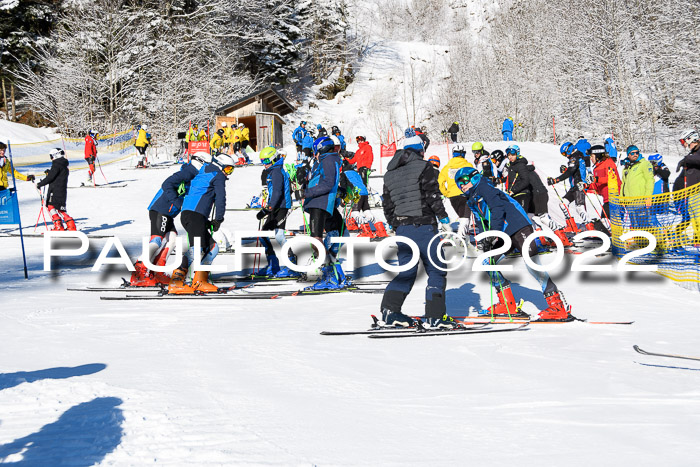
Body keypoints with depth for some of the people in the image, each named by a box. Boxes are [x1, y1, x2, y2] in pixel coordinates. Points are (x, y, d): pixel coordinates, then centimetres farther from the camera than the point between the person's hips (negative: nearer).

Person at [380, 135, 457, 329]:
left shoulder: (390, 174, 16)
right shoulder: (423, 167, -2)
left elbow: (388, 207, 17)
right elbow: (432, 195, -11)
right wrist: (443, 216, -5)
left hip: (402, 227, 6)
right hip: (423, 225, -6)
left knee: (407, 271, 13)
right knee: (437, 270, -1)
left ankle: (390, 309, -1)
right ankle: (435, 315, -8)